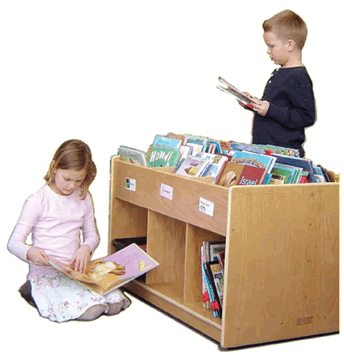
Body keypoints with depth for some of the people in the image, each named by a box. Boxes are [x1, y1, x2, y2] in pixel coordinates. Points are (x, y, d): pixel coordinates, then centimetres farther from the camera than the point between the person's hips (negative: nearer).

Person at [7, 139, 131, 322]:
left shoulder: (83, 198, 9)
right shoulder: (38, 201, -8)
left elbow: (92, 235, 17)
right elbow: (14, 243, -9)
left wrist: (86, 248, -9)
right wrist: (30, 252, -33)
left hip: (76, 269, 7)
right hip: (46, 272, -6)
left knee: (116, 304, -12)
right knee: (91, 310, -26)